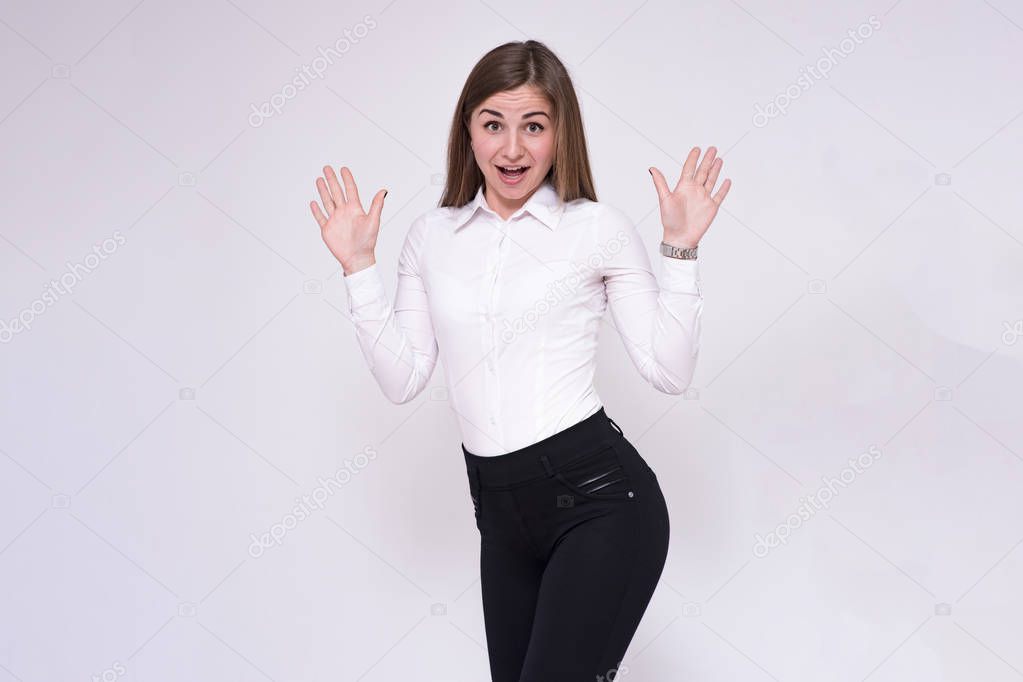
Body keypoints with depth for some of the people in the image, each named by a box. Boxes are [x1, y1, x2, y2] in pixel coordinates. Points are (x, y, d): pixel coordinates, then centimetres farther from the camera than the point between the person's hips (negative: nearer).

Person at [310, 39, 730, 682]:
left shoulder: (600, 227, -2)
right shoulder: (432, 235, 8)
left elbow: (670, 371, -4)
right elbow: (403, 378, 5)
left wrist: (680, 248, -10)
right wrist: (359, 265, 1)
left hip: (597, 493, -4)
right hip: (501, 510, 5)